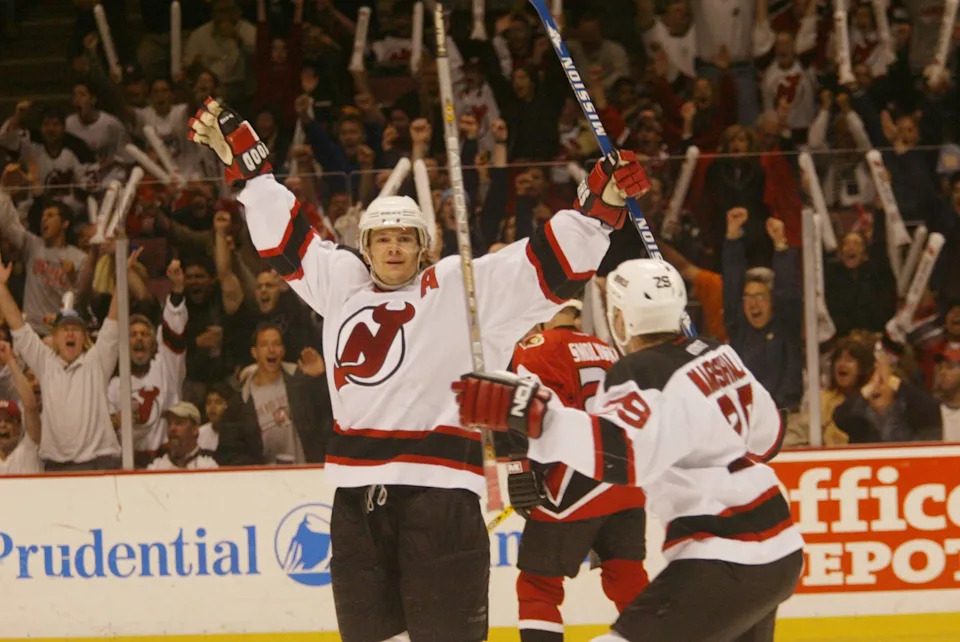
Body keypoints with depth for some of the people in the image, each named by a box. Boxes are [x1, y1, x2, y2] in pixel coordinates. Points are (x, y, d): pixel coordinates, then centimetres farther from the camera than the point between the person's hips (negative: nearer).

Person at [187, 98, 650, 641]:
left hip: (439, 490, -5)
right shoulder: (340, 282, 16)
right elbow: (283, 234, 27)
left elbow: (552, 261, -2)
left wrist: (601, 203, -14)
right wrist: (243, 161, 27)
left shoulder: (461, 288, 3)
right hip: (358, 493, 5)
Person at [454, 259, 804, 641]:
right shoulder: (717, 355, 9)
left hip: (728, 562, -9)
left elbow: (621, 454, -35)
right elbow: (767, 435, 21)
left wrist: (530, 414, -42)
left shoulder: (645, 373, -16)